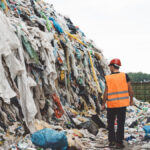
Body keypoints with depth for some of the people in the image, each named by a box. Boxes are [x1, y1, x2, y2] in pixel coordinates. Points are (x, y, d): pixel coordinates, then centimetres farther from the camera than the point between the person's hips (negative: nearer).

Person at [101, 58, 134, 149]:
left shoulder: (108, 78, -6)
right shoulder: (125, 76, -4)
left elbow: (106, 93, -5)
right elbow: (130, 90, -1)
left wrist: (103, 104, 5)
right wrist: (131, 100, 14)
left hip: (111, 105, 0)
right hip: (122, 104, 1)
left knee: (111, 123, 16)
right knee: (121, 124, 6)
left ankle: (112, 141, 15)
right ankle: (119, 143, 7)